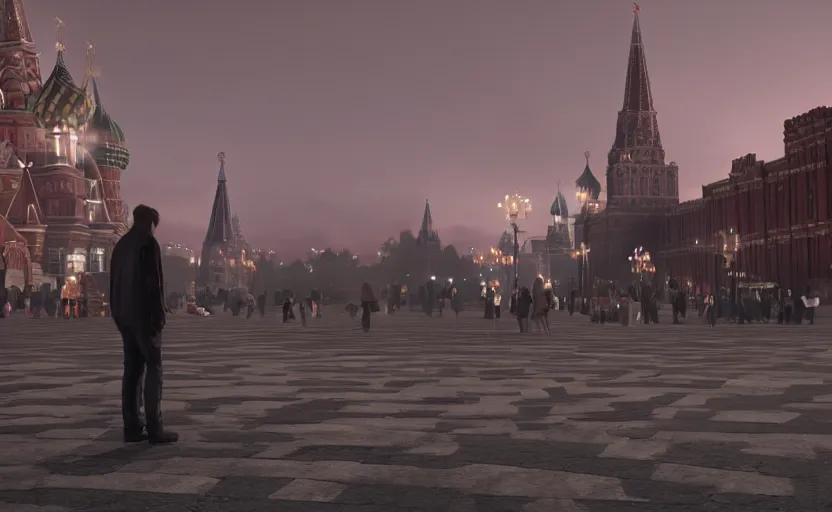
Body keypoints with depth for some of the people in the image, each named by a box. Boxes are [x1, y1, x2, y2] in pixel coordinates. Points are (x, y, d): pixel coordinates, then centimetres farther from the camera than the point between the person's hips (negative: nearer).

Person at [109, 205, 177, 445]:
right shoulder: (149, 243, -10)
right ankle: (155, 429, -8)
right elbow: (154, 282, -16)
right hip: (144, 315, -8)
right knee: (153, 369, -6)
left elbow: (114, 282, 16)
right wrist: (159, 315, -12)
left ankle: (132, 427, 7)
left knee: (132, 369, 8)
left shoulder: (121, 244, 15)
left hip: (124, 315, 8)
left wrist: (118, 315, 17)